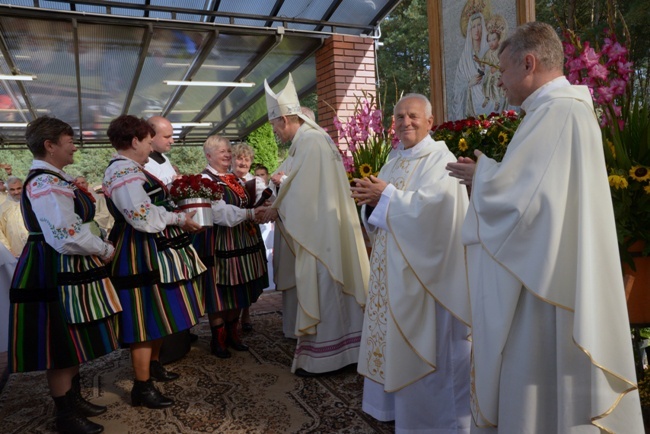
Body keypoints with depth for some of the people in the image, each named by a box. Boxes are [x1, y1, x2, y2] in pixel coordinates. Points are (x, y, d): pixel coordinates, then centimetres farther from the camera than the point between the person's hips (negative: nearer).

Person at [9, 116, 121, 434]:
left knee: (72, 342, 19)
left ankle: (74, 399, 33)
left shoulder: (52, 180, 13)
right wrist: (106, 250, -13)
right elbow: (67, 236, -26)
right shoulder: (46, 184, -20)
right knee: (62, 344, 2)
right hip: (56, 272, -10)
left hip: (64, 270, 10)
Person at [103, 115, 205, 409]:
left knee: (156, 312, 20)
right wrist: (178, 219, -16)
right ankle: (142, 387, 10)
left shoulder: (129, 168, 16)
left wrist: (175, 213, 11)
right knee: (146, 317, -3)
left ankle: (153, 364, 37)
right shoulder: (125, 172, -17)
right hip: (141, 253, -11)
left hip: (152, 250, 11)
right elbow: (142, 216, -26)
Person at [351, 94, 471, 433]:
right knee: (395, 332, 14)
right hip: (391, 264, 8)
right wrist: (371, 199, -7)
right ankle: (397, 402, 30)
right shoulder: (394, 160, 15)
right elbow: (380, 213, 14)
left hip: (422, 265, -7)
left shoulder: (439, 158, -8)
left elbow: (432, 204, -23)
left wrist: (387, 195, -18)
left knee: (423, 337, 2)